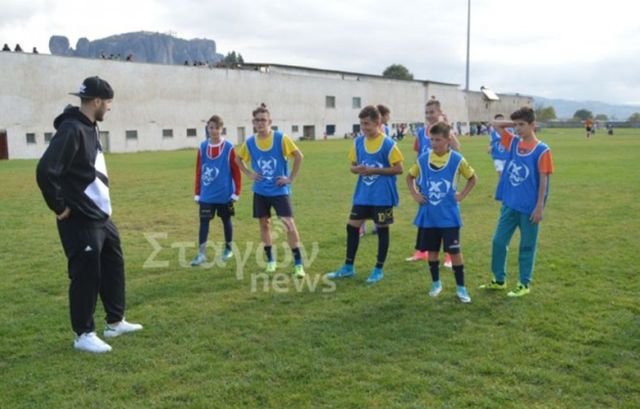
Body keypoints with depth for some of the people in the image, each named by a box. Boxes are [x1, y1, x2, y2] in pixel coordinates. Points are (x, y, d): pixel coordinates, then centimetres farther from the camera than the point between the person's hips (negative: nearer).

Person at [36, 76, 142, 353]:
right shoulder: (72, 130, -20)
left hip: (100, 217, 10)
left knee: (113, 267, 18)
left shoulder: (89, 128, 11)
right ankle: (83, 335, 16)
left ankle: (115, 323, 32)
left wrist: (98, 207, 16)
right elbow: (46, 171, -28)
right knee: (86, 275, 0)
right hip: (81, 221, -10)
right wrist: (60, 208, -18)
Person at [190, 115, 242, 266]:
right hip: (206, 194, 2)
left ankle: (228, 249, 30)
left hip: (225, 194, -2)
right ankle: (201, 254, 3)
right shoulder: (202, 147, 1)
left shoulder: (228, 148, -8)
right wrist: (197, 193, 6)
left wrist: (236, 192, -8)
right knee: (204, 222, -2)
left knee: (226, 220, 13)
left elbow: (236, 172, -6)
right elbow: (198, 171, 6)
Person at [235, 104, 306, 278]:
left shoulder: (281, 138, -11)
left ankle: (298, 263, -5)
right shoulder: (249, 142, -1)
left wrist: (291, 178, -9)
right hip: (260, 191, 4)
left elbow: (299, 156, -6)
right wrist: (249, 174, 4)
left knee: (289, 223, -11)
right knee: (264, 223, 10)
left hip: (279, 190, -4)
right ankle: (270, 260, 25)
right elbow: (238, 159, 17)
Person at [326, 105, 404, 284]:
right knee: (352, 227, 6)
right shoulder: (358, 141, 3)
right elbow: (353, 166, 11)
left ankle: (379, 269, 19)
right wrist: (357, 169, -13)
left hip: (382, 196, -5)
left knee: (382, 229, 6)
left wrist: (374, 170, -19)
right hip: (362, 195, 5)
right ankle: (348, 267, 19)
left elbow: (398, 169, -11)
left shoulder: (387, 143, -12)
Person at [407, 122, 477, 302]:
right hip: (428, 215, 3)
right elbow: (410, 176, 14)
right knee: (432, 250, 11)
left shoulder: (457, 159, -7)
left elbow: (473, 178, 6)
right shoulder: (423, 159, -1)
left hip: (448, 215, -3)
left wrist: (462, 195, -5)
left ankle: (461, 287, 11)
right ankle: (436, 283, 28)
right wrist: (414, 194, 1)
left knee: (454, 251, -1)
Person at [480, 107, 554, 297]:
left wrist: (539, 206, -13)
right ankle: (499, 280, 24)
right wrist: (515, 123, 3)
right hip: (509, 204, 6)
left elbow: (543, 180, -11)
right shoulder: (513, 143, 5)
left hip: (529, 207, -5)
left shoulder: (542, 150, -10)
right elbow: (495, 124, 14)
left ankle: (524, 284, 19)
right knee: (498, 241, 9)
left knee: (527, 246, 7)